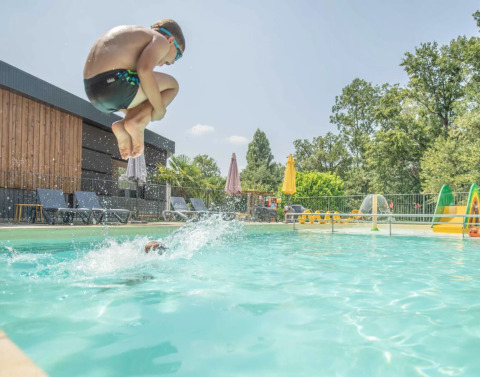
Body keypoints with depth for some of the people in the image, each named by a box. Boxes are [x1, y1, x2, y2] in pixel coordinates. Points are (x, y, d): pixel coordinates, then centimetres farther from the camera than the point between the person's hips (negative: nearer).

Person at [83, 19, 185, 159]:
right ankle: (138, 122, -9)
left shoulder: (129, 32, 33)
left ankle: (123, 125, 5)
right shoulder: (161, 40, 6)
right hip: (114, 81, -8)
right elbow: (144, 70, -16)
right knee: (171, 86, 11)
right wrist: (160, 108, -6)